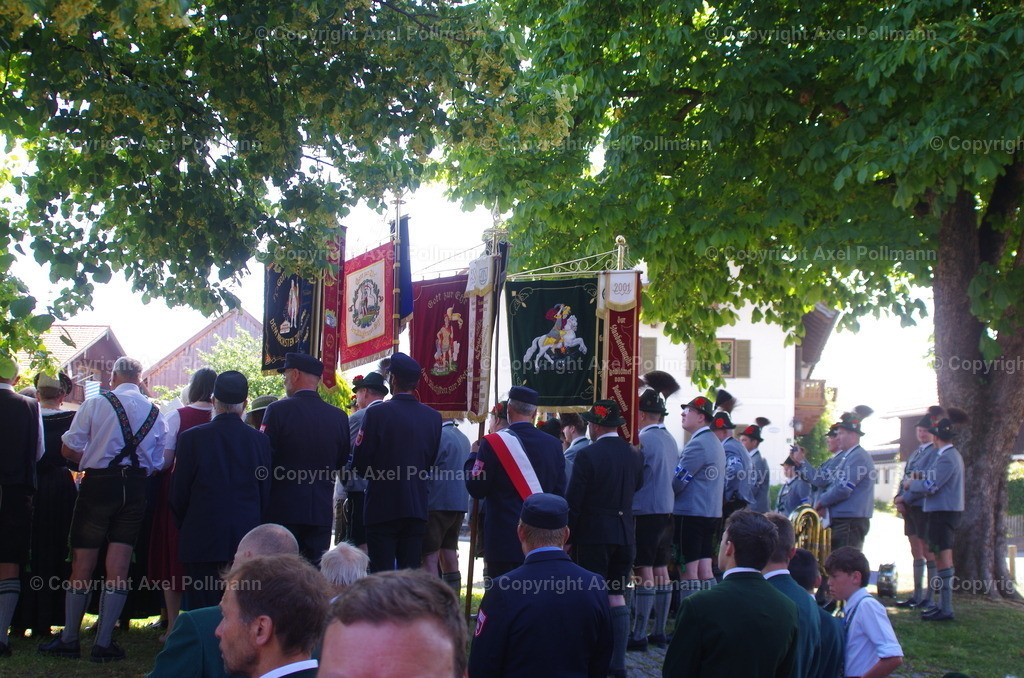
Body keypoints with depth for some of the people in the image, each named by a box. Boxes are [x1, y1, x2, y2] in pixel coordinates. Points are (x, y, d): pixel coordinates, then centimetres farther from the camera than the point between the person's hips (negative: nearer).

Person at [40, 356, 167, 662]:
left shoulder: (95, 405, -5)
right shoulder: (156, 413, 7)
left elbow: (68, 449, -6)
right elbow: (156, 463, 9)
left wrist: (92, 462, 12)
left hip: (98, 487, -3)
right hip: (135, 489, 3)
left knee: (82, 565, 5)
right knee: (118, 568, 4)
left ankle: (69, 639, 12)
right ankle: (104, 642, 5)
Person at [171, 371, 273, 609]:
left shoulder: (192, 438, -5)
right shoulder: (260, 441, 0)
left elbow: (178, 494, 0)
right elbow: (266, 496, 5)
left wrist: (184, 527, 16)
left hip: (202, 540, -2)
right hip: (246, 541, 2)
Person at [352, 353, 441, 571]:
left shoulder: (376, 413, -11)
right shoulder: (433, 417, 2)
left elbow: (360, 464, -8)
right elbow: (430, 462, 9)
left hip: (382, 507, -4)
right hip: (417, 509, 4)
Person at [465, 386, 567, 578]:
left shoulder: (493, 442, -9)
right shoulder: (553, 445, 4)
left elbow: (476, 489, -5)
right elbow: (560, 492, 8)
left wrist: (473, 457, 10)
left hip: (504, 540, -4)